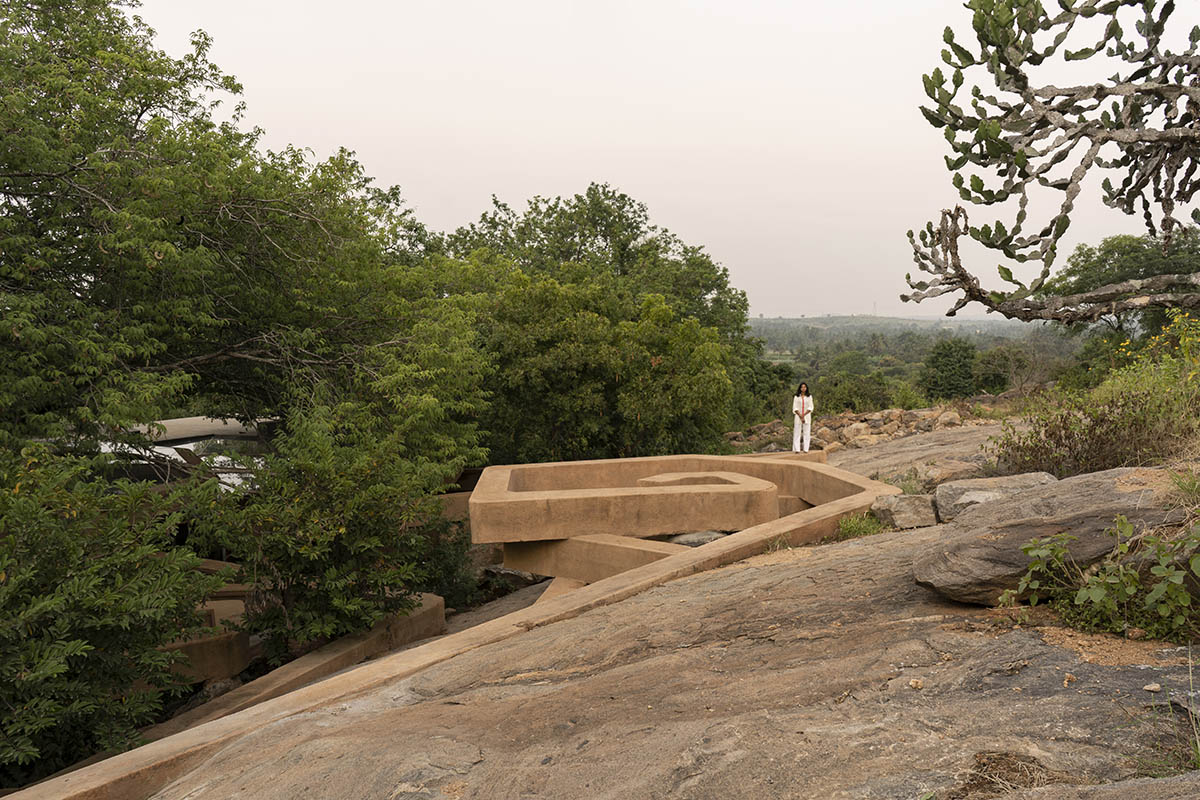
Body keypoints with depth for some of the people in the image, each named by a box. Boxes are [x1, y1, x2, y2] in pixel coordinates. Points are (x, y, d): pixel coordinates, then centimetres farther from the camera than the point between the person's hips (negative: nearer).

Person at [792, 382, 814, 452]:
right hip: (798, 416, 0)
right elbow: (795, 408, 0)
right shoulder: (796, 397, 6)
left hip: (807, 416, 0)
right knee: (797, 433, -5)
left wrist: (803, 415, -12)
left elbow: (810, 407, -1)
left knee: (806, 433, -2)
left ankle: (806, 449, -2)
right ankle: (796, 449, -6)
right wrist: (800, 416, -12)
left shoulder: (809, 397, 6)